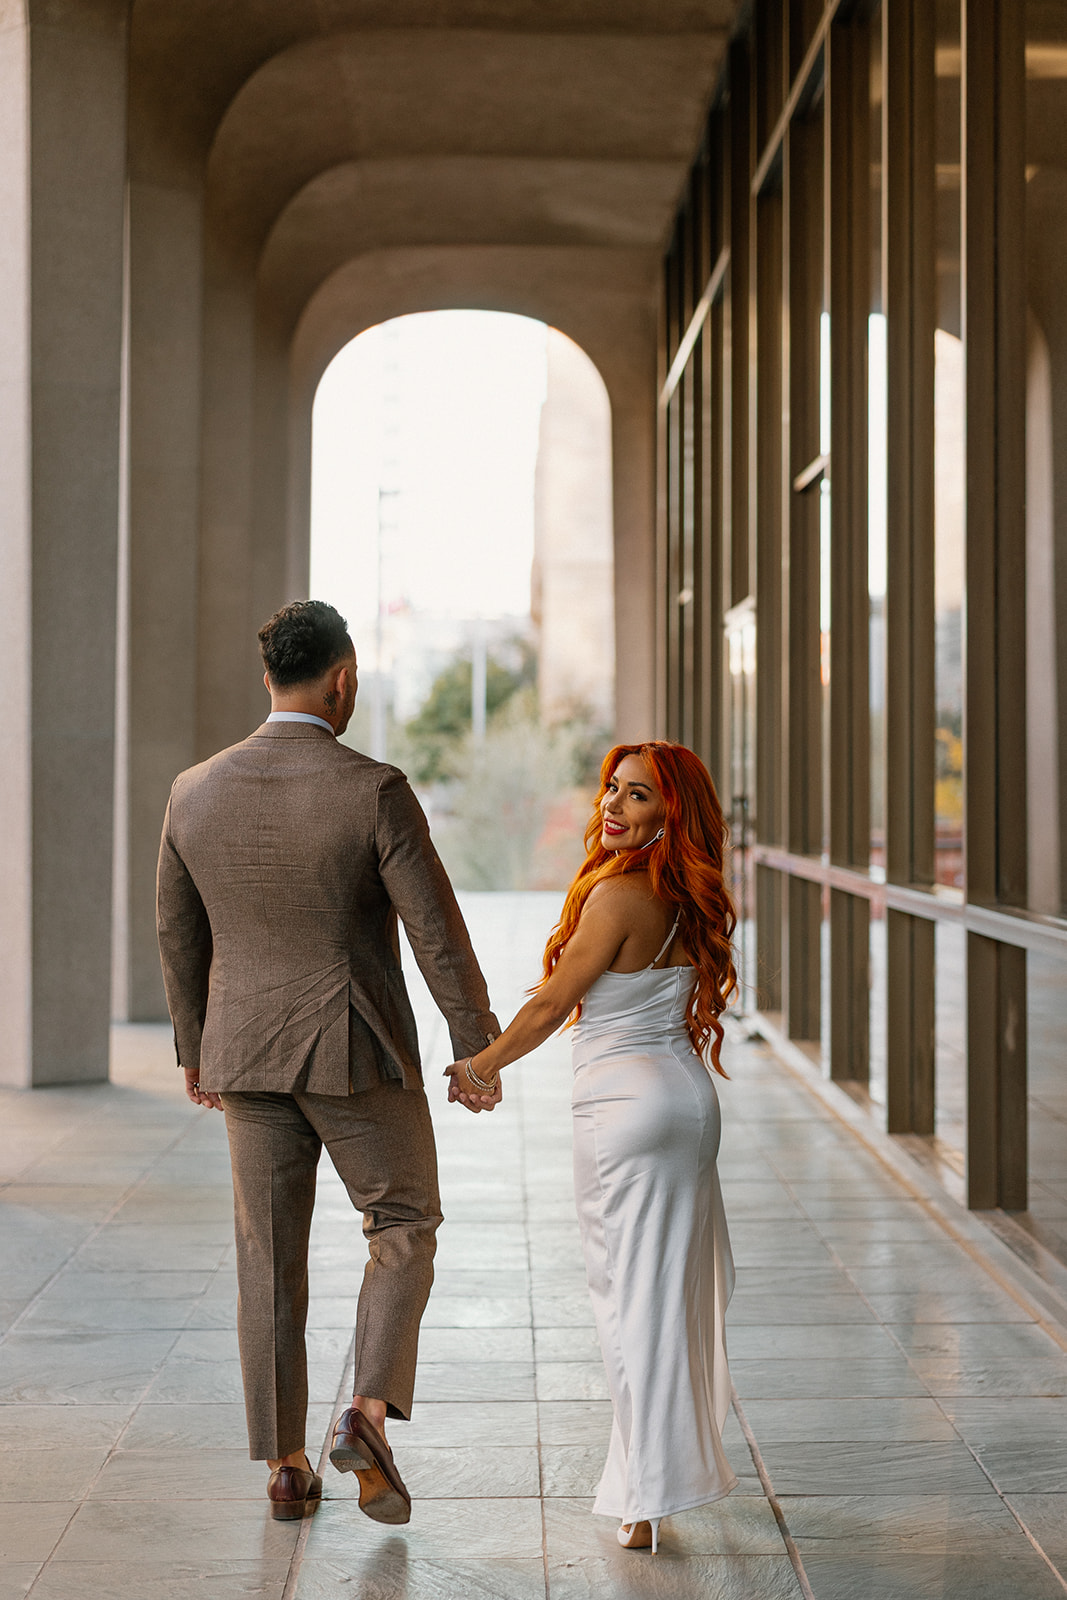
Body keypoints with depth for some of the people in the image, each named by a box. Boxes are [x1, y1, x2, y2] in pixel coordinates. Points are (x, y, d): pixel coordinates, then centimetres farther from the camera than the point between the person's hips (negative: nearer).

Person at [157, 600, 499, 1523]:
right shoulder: (374, 792, -15)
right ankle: (370, 1414, -4)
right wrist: (478, 1048, -1)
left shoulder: (195, 793, -2)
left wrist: (195, 1044, 22)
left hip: (248, 1054, 4)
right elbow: (438, 934, -13)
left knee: (271, 1261, 12)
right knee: (404, 1230, 14)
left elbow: (179, 935, 9)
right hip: (359, 1057, -4)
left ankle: (285, 1466, 17)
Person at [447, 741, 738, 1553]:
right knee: (674, 1286, 18)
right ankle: (681, 1454, 33)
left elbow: (551, 1005, -13)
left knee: (632, 1298, 1)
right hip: (689, 1098, 7)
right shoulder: (686, 900, 6)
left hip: (627, 1106, -7)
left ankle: (648, 1500, 5)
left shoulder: (617, 895, -18)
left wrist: (481, 1066, 2)